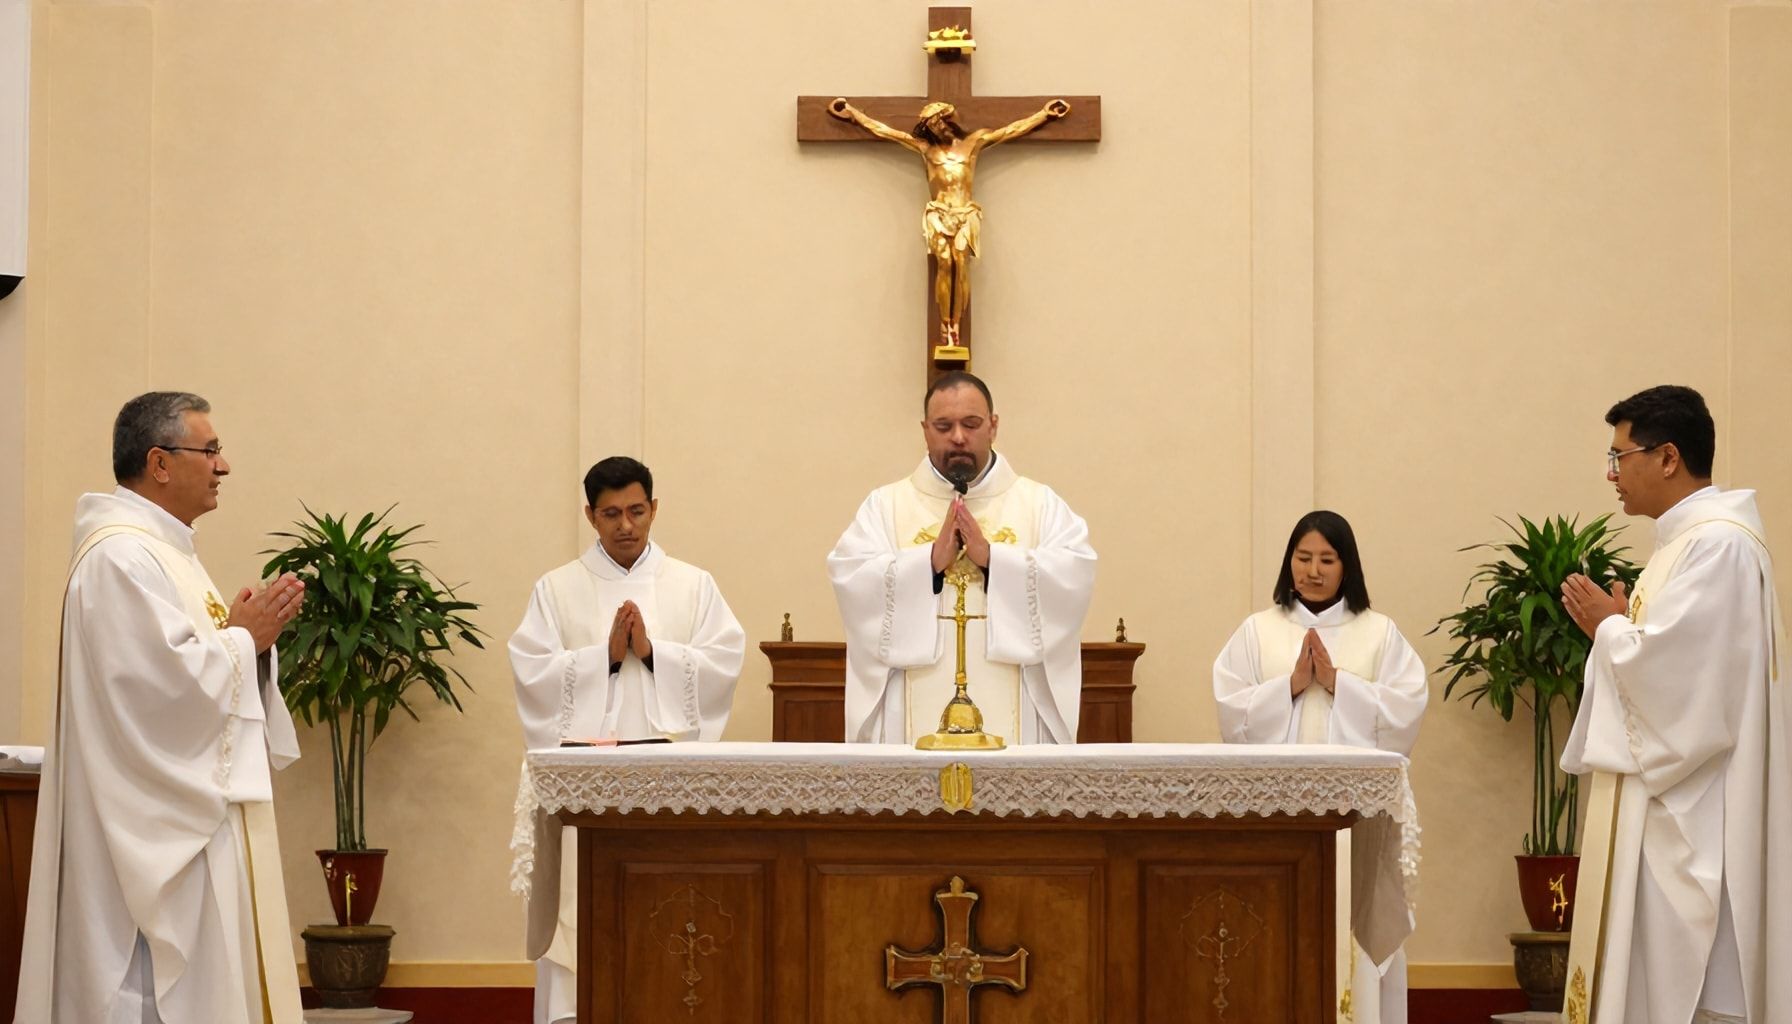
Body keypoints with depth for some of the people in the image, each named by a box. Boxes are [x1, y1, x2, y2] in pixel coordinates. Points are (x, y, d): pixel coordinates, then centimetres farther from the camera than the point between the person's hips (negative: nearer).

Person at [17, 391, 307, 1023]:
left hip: (193, 817, 11)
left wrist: (244, 632, 5)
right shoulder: (121, 557, -16)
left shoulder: (161, 549, 17)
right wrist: (244, 636, -11)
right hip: (155, 828, -11)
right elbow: (166, 680, -25)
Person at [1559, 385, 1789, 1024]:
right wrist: (1614, 625, 4)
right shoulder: (1688, 540, 17)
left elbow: (1670, 666, -24)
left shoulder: (1718, 544, -15)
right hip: (1669, 804, 10)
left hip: (1695, 816, -10)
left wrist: (1608, 626, -6)